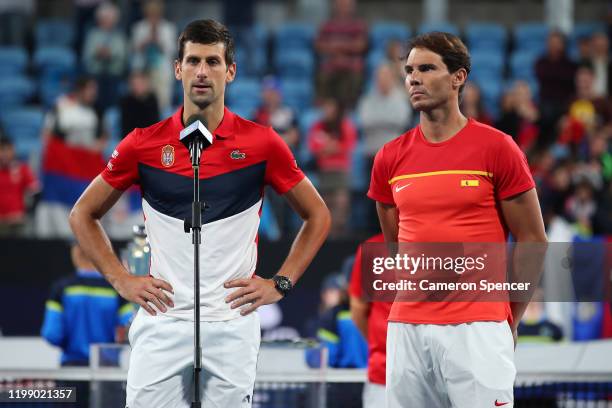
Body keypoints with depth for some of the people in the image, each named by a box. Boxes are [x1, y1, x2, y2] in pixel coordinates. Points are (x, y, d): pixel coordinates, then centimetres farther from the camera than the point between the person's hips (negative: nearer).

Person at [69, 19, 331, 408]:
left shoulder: (263, 143, 0)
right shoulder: (143, 144, 2)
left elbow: (318, 216, 11)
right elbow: (83, 215, 13)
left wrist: (281, 283, 3)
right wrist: (121, 280, 3)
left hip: (232, 323, 0)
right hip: (162, 322, 0)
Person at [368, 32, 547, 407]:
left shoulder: (497, 148, -3)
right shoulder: (390, 158, 9)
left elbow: (533, 242, 2)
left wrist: (508, 323, 4)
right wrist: (413, 307, 16)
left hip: (476, 329, -4)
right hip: (406, 329, 4)